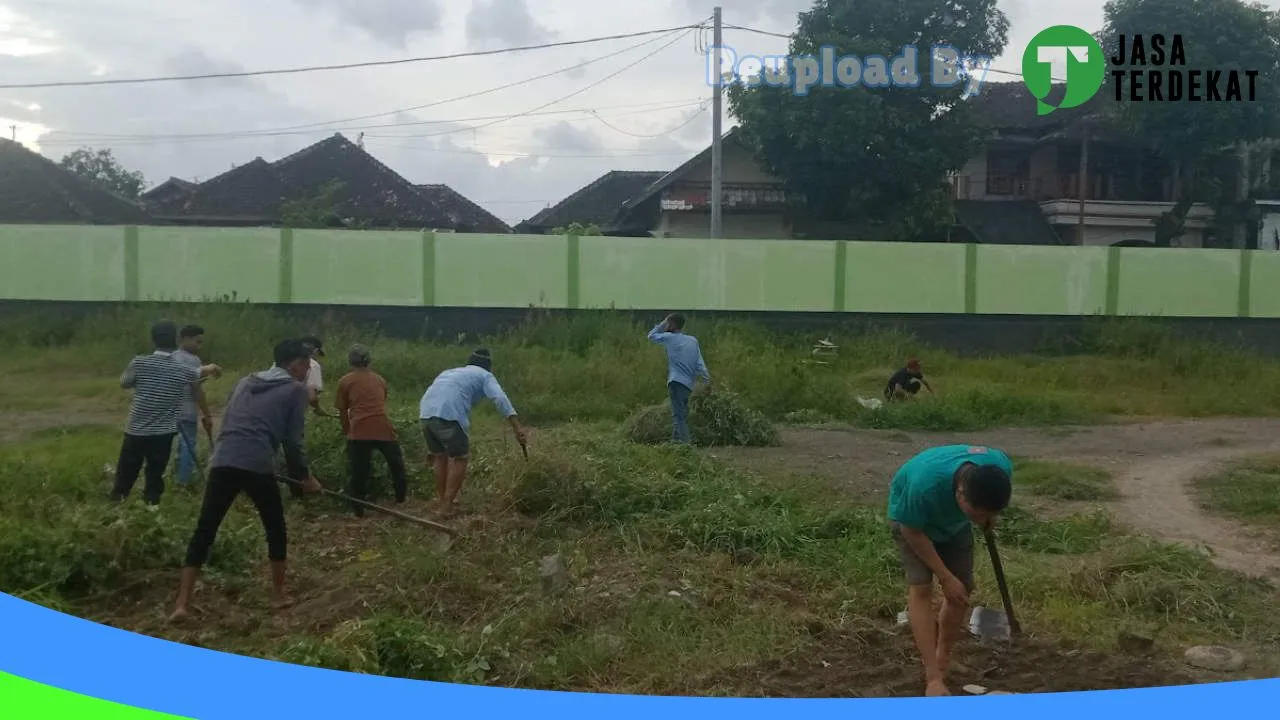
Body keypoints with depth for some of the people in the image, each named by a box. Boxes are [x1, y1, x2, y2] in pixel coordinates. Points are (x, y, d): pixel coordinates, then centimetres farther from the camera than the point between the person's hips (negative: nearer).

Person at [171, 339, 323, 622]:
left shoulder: (245, 382, 25)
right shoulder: (296, 389, 9)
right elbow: (292, 440, 4)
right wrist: (303, 476, 15)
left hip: (223, 462, 4)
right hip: (257, 466, -4)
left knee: (203, 532, 7)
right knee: (276, 530, 16)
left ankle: (181, 604, 3)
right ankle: (279, 594, 24)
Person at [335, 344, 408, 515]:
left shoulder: (345, 381, 8)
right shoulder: (380, 379, 18)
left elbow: (342, 411, 11)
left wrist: (347, 432, 28)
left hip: (359, 431, -2)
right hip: (383, 428, 2)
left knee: (359, 472, 8)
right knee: (396, 464, 22)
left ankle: (359, 510, 12)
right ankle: (401, 497, 33)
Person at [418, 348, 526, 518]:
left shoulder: (451, 372, 36)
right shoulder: (485, 376, 17)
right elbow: (500, 398, -3)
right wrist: (517, 427, -10)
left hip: (426, 413, 6)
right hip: (449, 415, -6)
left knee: (440, 456, 24)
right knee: (460, 458, 10)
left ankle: (440, 499, 35)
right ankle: (447, 505, 9)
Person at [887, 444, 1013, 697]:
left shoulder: (1001, 466, -33)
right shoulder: (925, 485, -47)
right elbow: (913, 531, -28)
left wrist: (989, 515, 10)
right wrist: (946, 578, -24)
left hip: (953, 520, 5)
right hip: (910, 516, -4)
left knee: (963, 589, -1)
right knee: (920, 588, -18)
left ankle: (943, 659, 18)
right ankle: (933, 678, -18)